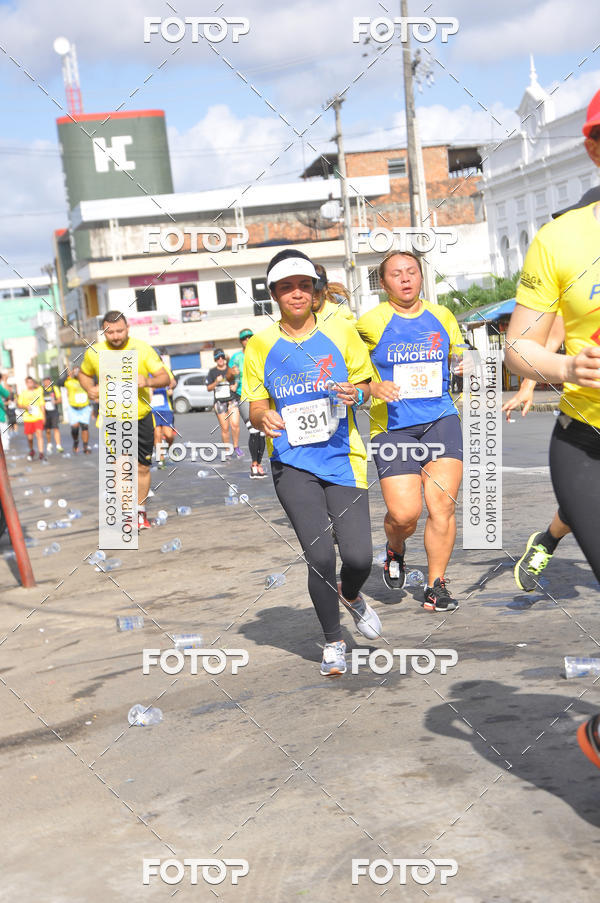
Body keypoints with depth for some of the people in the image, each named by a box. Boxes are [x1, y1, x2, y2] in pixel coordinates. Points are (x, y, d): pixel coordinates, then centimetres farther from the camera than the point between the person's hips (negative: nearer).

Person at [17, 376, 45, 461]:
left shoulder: (38, 391, 11)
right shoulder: (23, 393, 6)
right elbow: (19, 404, 4)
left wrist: (43, 416, 13)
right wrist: (26, 407, -15)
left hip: (38, 417, 0)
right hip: (28, 418, 0)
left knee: (39, 434, -14)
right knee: (29, 437, 3)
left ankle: (41, 454, -17)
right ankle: (31, 451, 31)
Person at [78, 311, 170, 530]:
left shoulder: (142, 349, -7)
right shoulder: (94, 353, -4)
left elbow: (165, 377, -7)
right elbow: (84, 374, 16)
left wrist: (148, 381, -29)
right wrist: (90, 389, -5)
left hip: (141, 417, 1)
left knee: (142, 467, 10)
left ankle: (140, 512, 28)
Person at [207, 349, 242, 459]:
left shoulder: (230, 369, 8)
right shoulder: (212, 371, 6)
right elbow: (209, 388, 7)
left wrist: (235, 386, -3)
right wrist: (216, 382, -11)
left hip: (232, 400, 0)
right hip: (220, 402, 0)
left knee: (235, 424, -17)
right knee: (224, 428, -1)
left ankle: (236, 446, 0)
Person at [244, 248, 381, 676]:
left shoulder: (342, 333, 4)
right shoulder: (259, 346, 5)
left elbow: (365, 384, 12)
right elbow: (256, 407, 9)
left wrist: (356, 393, -12)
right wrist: (264, 417, -15)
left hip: (342, 457, 0)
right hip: (292, 463, 0)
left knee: (359, 557, -8)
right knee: (320, 556, -10)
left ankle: (351, 595, 31)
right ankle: (333, 641, 14)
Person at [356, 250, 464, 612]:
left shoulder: (442, 317, 11)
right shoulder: (371, 322, 0)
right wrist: (374, 387, -12)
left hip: (440, 419, 3)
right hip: (392, 426, -2)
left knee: (443, 506, -8)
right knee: (404, 514, -11)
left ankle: (436, 585, 7)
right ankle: (395, 550, 25)